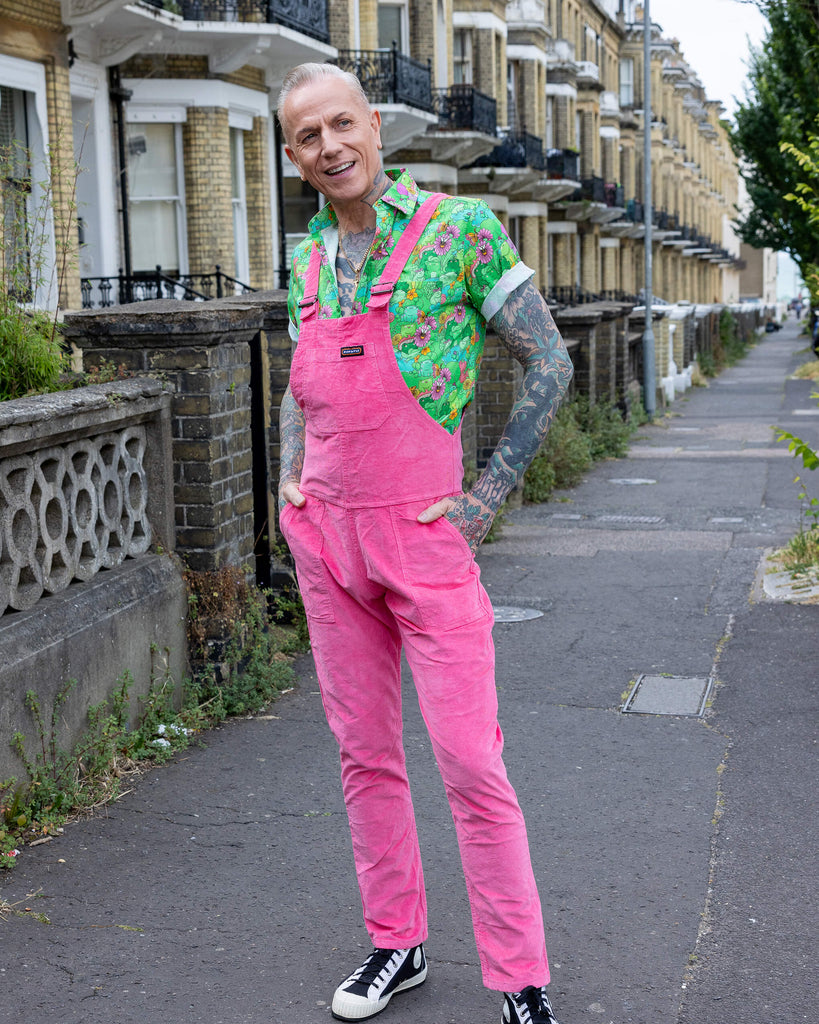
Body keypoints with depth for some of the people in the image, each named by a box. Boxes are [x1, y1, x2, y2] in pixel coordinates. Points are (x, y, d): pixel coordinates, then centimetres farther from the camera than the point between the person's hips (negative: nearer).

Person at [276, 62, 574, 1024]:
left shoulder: (458, 228, -8)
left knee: (470, 763, -4)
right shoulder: (307, 257, 9)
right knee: (364, 753, 13)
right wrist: (288, 479, 9)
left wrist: (492, 492, -9)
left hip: (423, 532, -6)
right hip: (324, 537, 6)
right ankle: (396, 944, 27)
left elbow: (548, 361, -6)